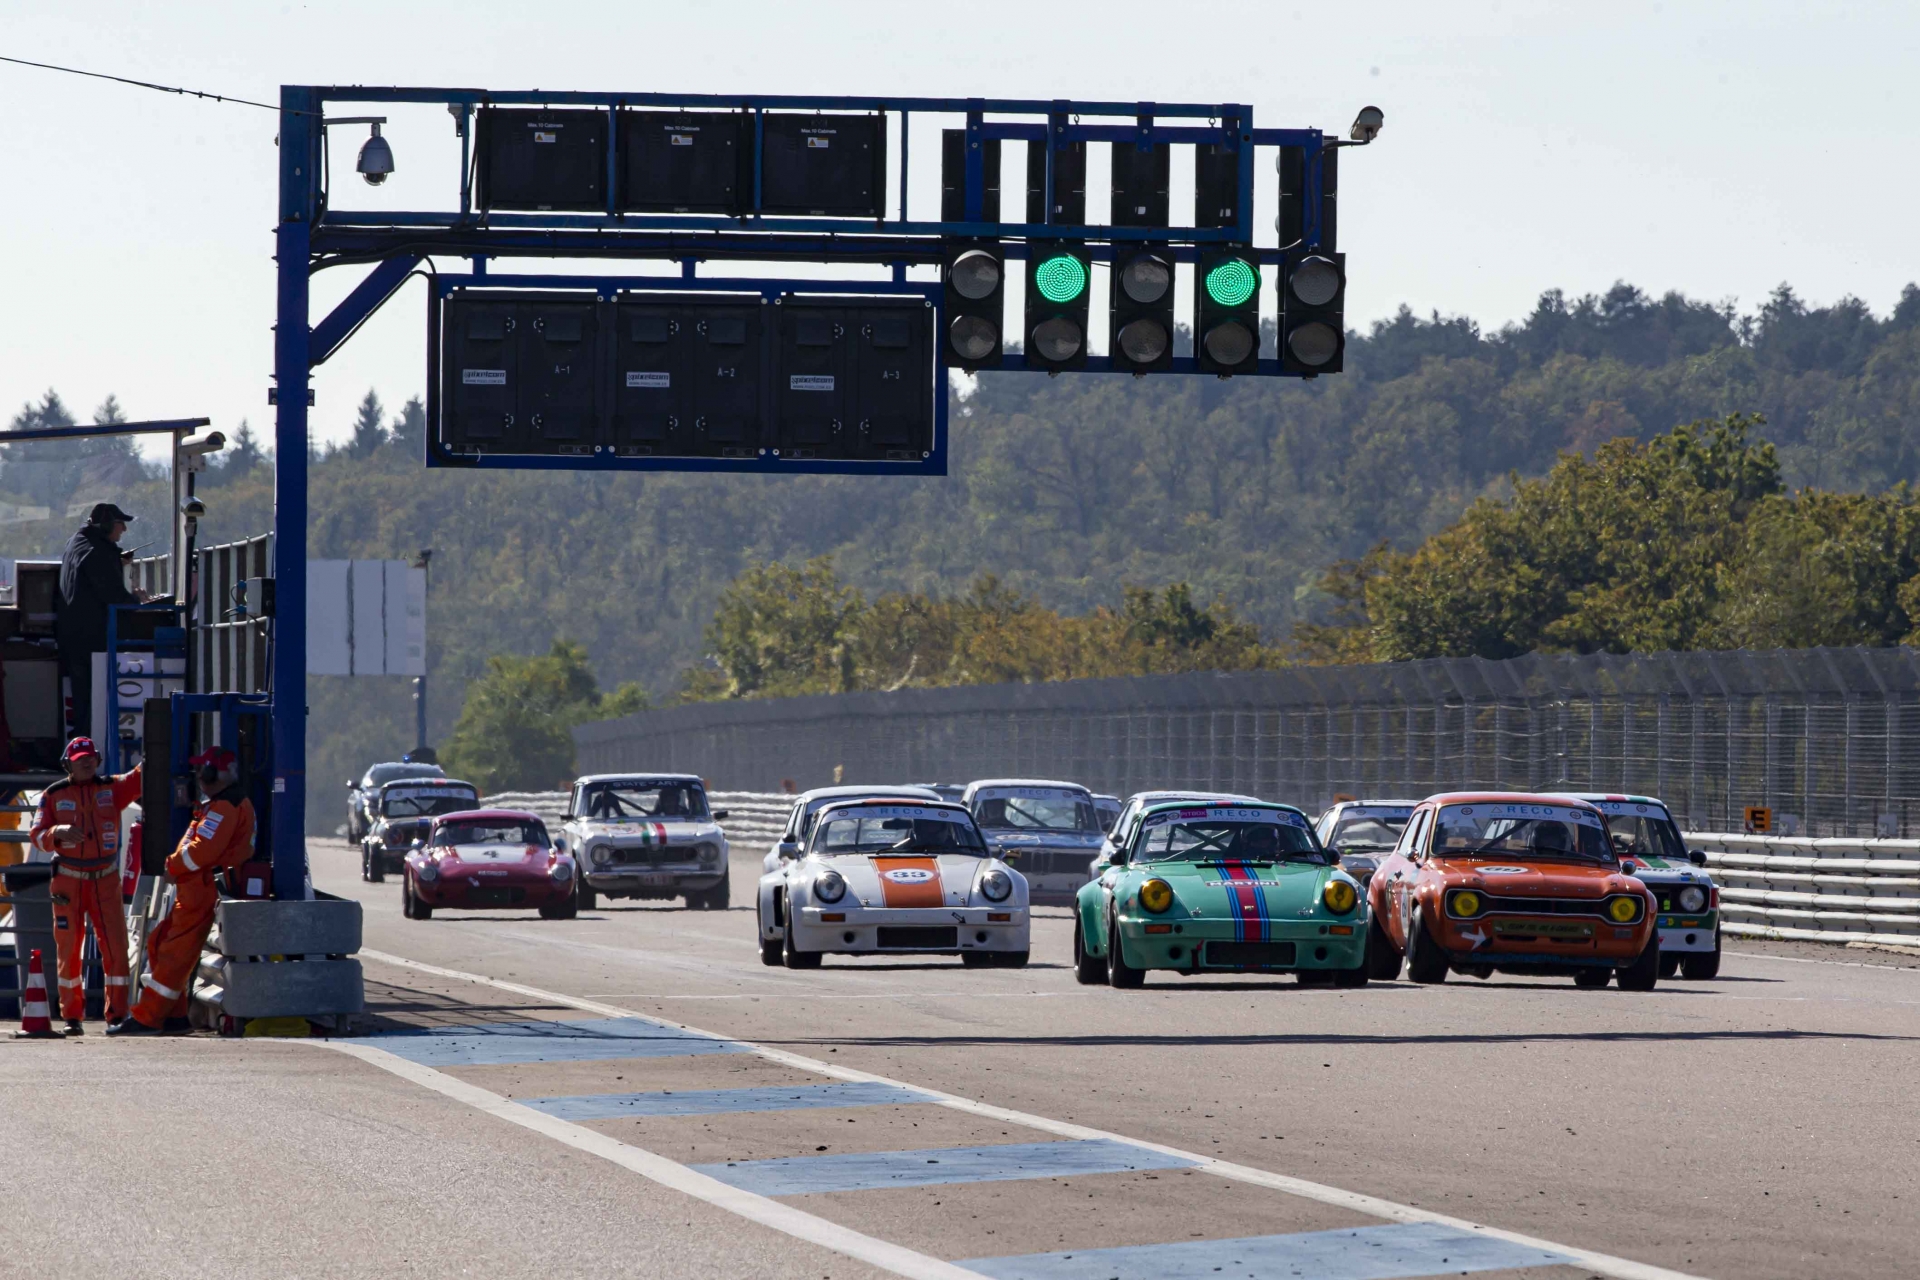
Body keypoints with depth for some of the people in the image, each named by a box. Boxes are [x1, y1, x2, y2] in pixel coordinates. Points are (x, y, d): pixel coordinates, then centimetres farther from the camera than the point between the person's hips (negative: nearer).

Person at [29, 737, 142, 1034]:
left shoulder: (111, 788, 4)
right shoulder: (54, 795, 2)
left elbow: (140, 779, -11)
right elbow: (37, 837, -2)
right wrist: (58, 832, -23)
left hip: (106, 880, 1)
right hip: (68, 881, -1)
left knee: (115, 947, -5)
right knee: (68, 949, 2)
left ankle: (117, 1013, 1)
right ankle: (71, 1016, 9)